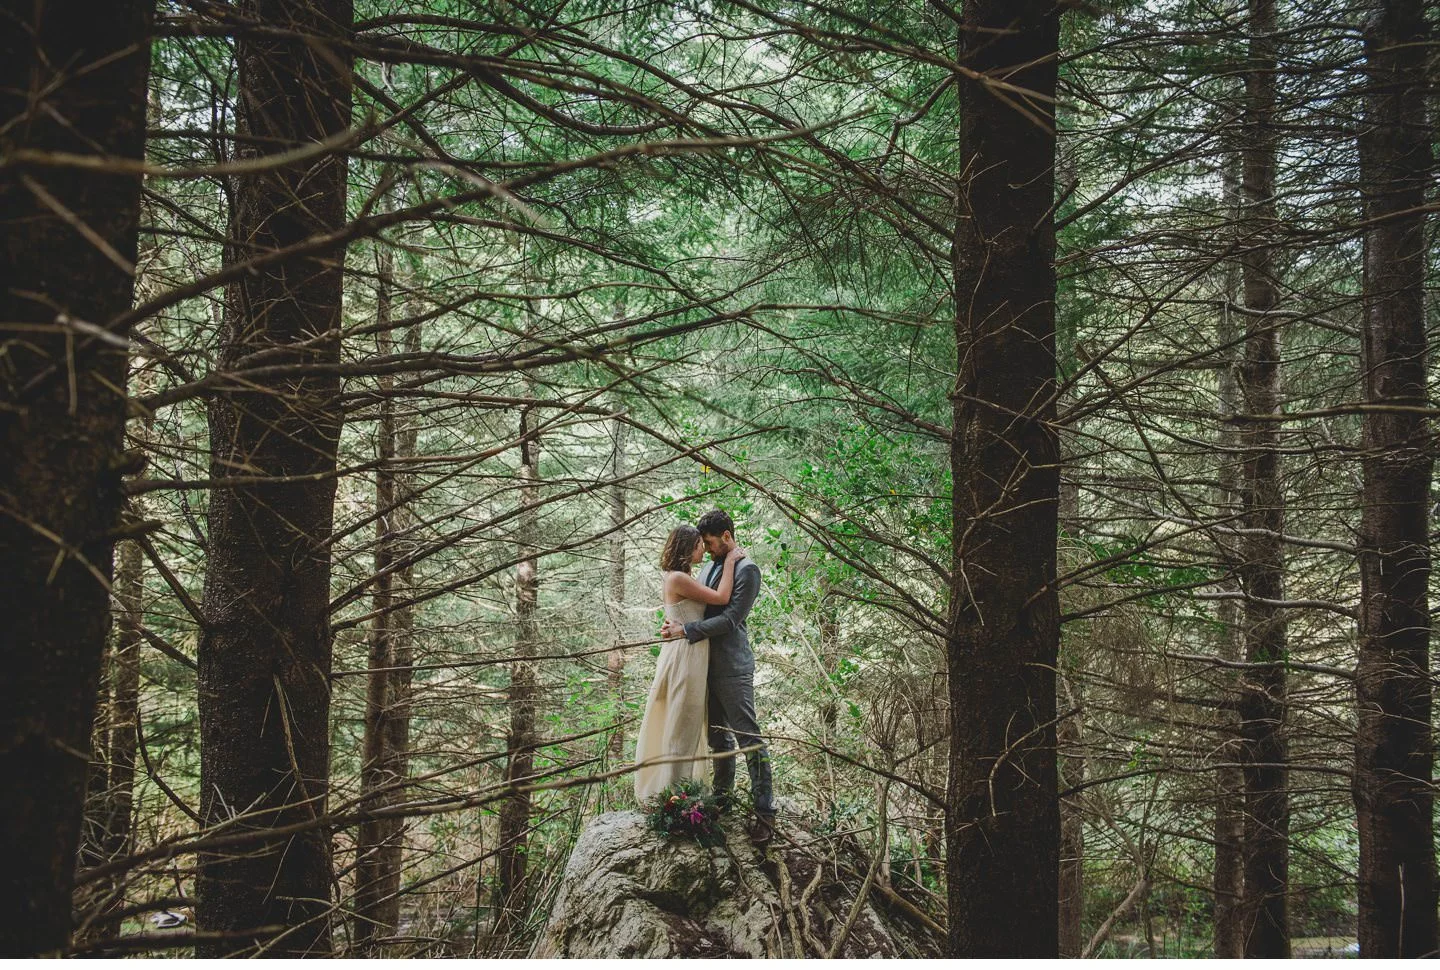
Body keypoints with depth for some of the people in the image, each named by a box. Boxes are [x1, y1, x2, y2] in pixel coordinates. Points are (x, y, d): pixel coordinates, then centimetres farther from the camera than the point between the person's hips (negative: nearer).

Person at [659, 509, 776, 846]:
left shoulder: (746, 570, -13)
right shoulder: (713, 566, 14)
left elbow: (730, 619, -19)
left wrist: (686, 629, -18)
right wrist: (678, 623, -1)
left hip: (732, 667, -9)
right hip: (709, 664, 9)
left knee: (748, 738, -6)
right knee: (718, 736, 17)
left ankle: (764, 811, -4)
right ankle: (722, 795, 28)